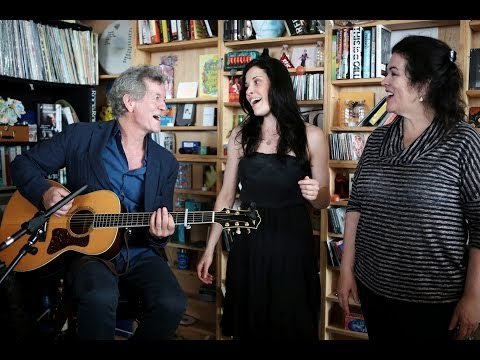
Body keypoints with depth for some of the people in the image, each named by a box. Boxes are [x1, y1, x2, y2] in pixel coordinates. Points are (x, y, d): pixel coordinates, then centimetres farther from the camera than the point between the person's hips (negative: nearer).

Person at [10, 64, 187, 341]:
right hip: (87, 247, -2)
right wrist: (45, 192, -13)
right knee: (100, 298, -35)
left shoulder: (167, 163, 4)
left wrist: (159, 233, -16)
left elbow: (162, 227, 8)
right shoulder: (80, 137, -2)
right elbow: (23, 164, 7)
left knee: (172, 303, -24)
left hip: (140, 252, 3)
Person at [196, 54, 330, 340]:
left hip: (292, 243, -2)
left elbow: (323, 201, 4)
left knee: (291, 326, 11)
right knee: (246, 325, 15)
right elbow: (227, 194, 7)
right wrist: (210, 249, 6)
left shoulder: (311, 136, -4)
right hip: (248, 243, 2)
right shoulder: (241, 135, 3)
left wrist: (314, 194, -20)